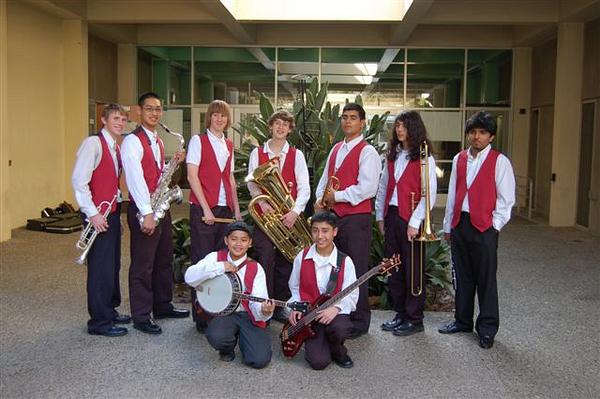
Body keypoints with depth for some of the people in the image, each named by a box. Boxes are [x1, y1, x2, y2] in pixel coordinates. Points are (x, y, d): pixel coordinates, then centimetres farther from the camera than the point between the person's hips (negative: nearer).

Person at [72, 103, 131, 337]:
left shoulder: (116, 147, 14)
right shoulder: (93, 143, -12)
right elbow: (79, 181, -19)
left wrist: (118, 203, 6)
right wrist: (92, 214, -21)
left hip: (113, 212, 9)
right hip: (99, 216, -9)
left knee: (113, 265, 16)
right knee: (100, 267, -3)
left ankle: (110, 311, 29)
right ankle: (99, 322, 7)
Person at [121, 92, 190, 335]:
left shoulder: (157, 141, 15)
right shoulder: (132, 141, -12)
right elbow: (135, 179, -20)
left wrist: (173, 163, 2)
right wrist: (147, 213, -23)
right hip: (143, 210, -8)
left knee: (164, 260, 16)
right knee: (143, 265, 0)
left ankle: (163, 306, 29)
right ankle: (141, 317, 11)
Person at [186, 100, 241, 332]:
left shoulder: (228, 145, 16)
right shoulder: (198, 140, -1)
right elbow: (192, 176, -8)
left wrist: (236, 209, 11)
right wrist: (206, 209, -13)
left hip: (225, 209, 5)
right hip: (203, 209, -5)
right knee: (202, 262, -1)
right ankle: (201, 317, 7)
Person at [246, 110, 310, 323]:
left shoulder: (296, 155, 8)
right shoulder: (257, 153, 9)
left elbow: (304, 187, 0)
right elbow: (251, 182, 1)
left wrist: (295, 211, -15)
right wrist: (262, 201, -17)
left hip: (288, 217, 1)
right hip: (264, 215, -1)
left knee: (285, 262, 5)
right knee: (265, 261, -5)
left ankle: (280, 307, 17)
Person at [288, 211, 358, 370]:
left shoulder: (345, 261, -8)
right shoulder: (302, 257, -1)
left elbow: (351, 294, -8)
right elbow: (294, 287, 11)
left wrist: (336, 307, -25)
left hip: (334, 313, 0)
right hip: (309, 314, 0)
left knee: (340, 328, -37)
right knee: (318, 361, -19)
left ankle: (338, 352, 1)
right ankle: (317, 343, 20)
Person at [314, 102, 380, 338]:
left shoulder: (367, 152, -8)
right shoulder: (336, 149, 16)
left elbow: (368, 188, -18)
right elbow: (325, 179, 20)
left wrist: (337, 196, -14)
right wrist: (320, 199, 1)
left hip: (356, 218, -7)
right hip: (333, 216, 8)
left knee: (356, 272, -1)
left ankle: (359, 322, 11)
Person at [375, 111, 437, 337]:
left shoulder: (424, 158, -6)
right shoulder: (392, 155, 13)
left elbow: (430, 195, -12)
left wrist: (415, 222, -16)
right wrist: (380, 216, 10)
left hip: (410, 219, -6)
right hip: (391, 216, 6)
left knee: (412, 269, 1)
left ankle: (415, 319, 13)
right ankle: (400, 313, 24)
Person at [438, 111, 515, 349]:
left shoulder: (499, 161, -3)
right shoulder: (459, 159, 12)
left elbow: (506, 198, -3)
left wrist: (495, 225, -8)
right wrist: (448, 225, 14)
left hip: (484, 227, -5)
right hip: (459, 224, 5)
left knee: (486, 279, 2)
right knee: (462, 276, 14)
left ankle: (487, 329, 13)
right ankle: (463, 320, 27)